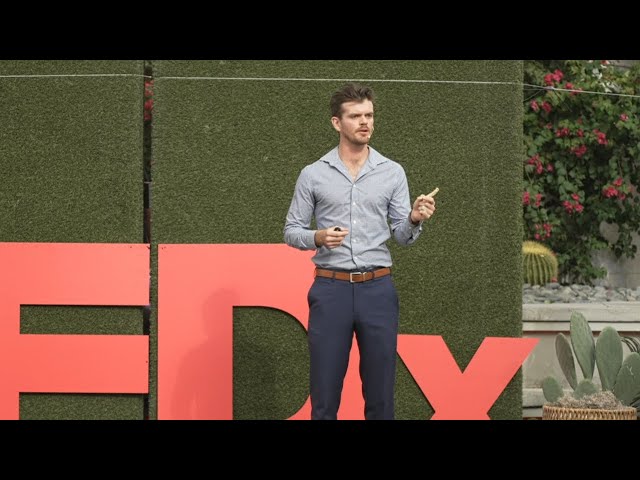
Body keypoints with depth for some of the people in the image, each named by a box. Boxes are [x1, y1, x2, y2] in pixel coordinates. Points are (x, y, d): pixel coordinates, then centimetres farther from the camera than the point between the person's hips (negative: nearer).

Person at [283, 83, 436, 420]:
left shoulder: (393, 172, 6)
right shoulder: (313, 174, 2)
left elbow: (402, 236, 5)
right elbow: (292, 231, 5)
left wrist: (415, 219, -17)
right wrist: (318, 237, -15)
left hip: (378, 289, 1)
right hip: (331, 290, -1)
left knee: (380, 394, 4)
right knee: (325, 395, 1)